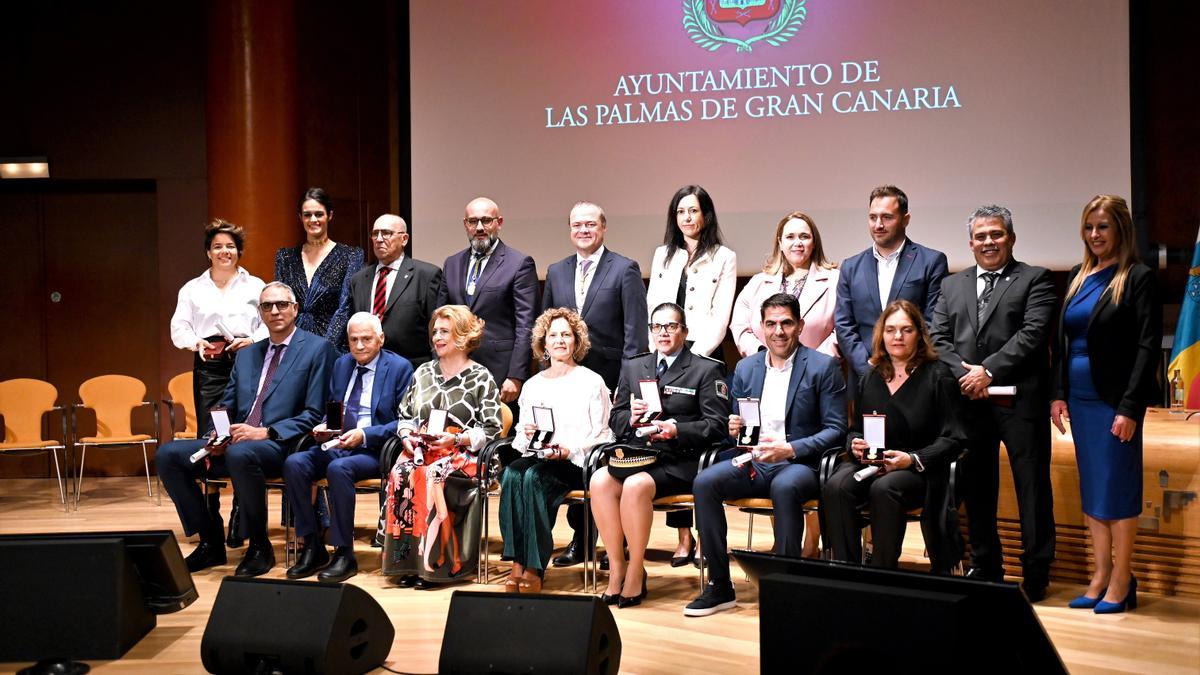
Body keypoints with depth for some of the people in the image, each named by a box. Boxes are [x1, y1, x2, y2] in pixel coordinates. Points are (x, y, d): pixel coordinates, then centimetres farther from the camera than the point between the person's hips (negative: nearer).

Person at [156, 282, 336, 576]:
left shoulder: (317, 349, 1)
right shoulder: (246, 355, 22)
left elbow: (314, 414, -6)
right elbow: (227, 408, 22)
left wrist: (265, 432, -18)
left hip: (280, 445, -7)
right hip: (235, 442, 7)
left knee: (240, 454, -38)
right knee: (168, 455, -11)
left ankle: (260, 548, -18)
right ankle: (210, 542, 0)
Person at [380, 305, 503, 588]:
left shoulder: (481, 378, 4)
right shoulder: (423, 373, 21)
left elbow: (491, 429, -2)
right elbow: (404, 415, 23)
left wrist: (455, 439, -14)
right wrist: (407, 436, 1)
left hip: (461, 455, -4)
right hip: (419, 449, 4)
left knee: (431, 477, -36)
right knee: (399, 474, -30)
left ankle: (434, 562, -28)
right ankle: (406, 561, -27)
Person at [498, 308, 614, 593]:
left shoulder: (592, 382, 8)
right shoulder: (532, 385, 21)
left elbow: (602, 434, 2)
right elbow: (520, 437, 21)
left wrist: (567, 450, -13)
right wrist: (526, 435, -4)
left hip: (575, 463, -4)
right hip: (535, 458, 4)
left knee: (534, 477, -34)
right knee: (512, 474, -31)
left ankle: (534, 569, -32)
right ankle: (517, 564, -33)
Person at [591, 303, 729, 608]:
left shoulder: (707, 370, 7)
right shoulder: (633, 367, 21)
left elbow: (716, 425, -2)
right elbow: (615, 419, 19)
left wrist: (678, 430, -17)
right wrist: (630, 418, -4)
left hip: (680, 461, -4)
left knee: (636, 485, -33)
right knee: (600, 480, -28)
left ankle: (635, 574, -20)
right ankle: (616, 569, -20)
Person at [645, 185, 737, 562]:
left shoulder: (724, 258, 3)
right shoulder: (663, 255, 16)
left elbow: (721, 317, -3)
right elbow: (652, 309, 14)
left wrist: (695, 354, -12)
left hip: (703, 356, -4)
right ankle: (683, 536, 4)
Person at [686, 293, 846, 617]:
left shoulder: (823, 366, -1)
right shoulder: (745, 368, 14)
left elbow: (836, 429, -5)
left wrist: (791, 449, -19)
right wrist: (734, 430, -4)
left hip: (800, 463, -4)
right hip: (754, 462, 5)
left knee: (784, 487, -38)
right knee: (705, 482, -22)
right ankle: (719, 586, -15)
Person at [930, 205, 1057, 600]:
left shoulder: (1035, 280, 4)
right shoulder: (952, 286, 17)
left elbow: (1033, 334, -9)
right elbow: (938, 338, 8)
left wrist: (988, 370, -16)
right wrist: (964, 374, -10)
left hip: (1020, 401, -4)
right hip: (969, 401, 4)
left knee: (1032, 486, 0)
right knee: (977, 488, 11)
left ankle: (1036, 574, 8)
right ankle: (985, 567, 21)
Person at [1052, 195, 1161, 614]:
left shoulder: (1138, 279, -7)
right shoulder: (1077, 278, 12)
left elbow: (1148, 346, -11)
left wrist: (1130, 407, -17)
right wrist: (1059, 394, 6)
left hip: (1116, 401, -6)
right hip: (1080, 399, 6)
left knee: (1116, 488, -1)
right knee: (1090, 488, 10)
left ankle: (1121, 581, 9)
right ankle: (1101, 575, 18)